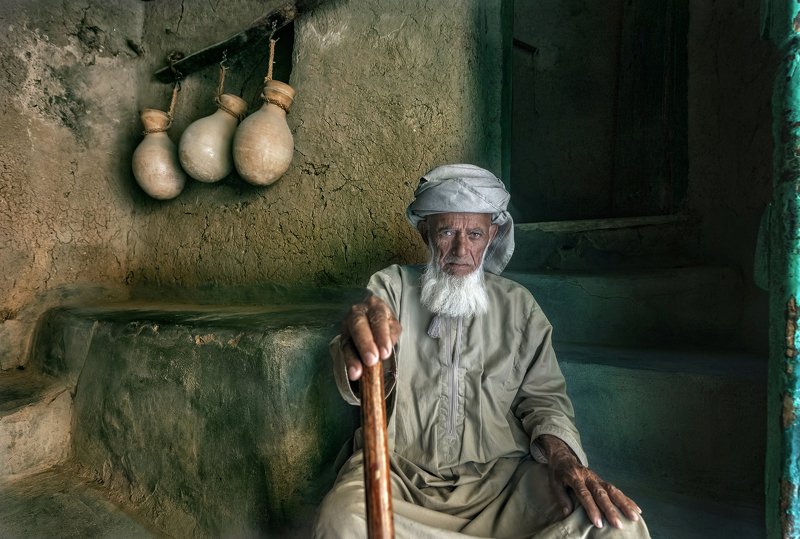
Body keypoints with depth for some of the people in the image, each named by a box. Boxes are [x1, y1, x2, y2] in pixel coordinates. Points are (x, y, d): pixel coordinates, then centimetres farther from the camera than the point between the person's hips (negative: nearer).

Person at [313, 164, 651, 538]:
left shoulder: (518, 305, 11)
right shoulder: (392, 287, 4)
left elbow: (543, 397, 10)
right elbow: (359, 383, -13)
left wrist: (560, 455, -14)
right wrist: (362, 342, -40)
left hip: (499, 475, 2)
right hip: (400, 469, 0)